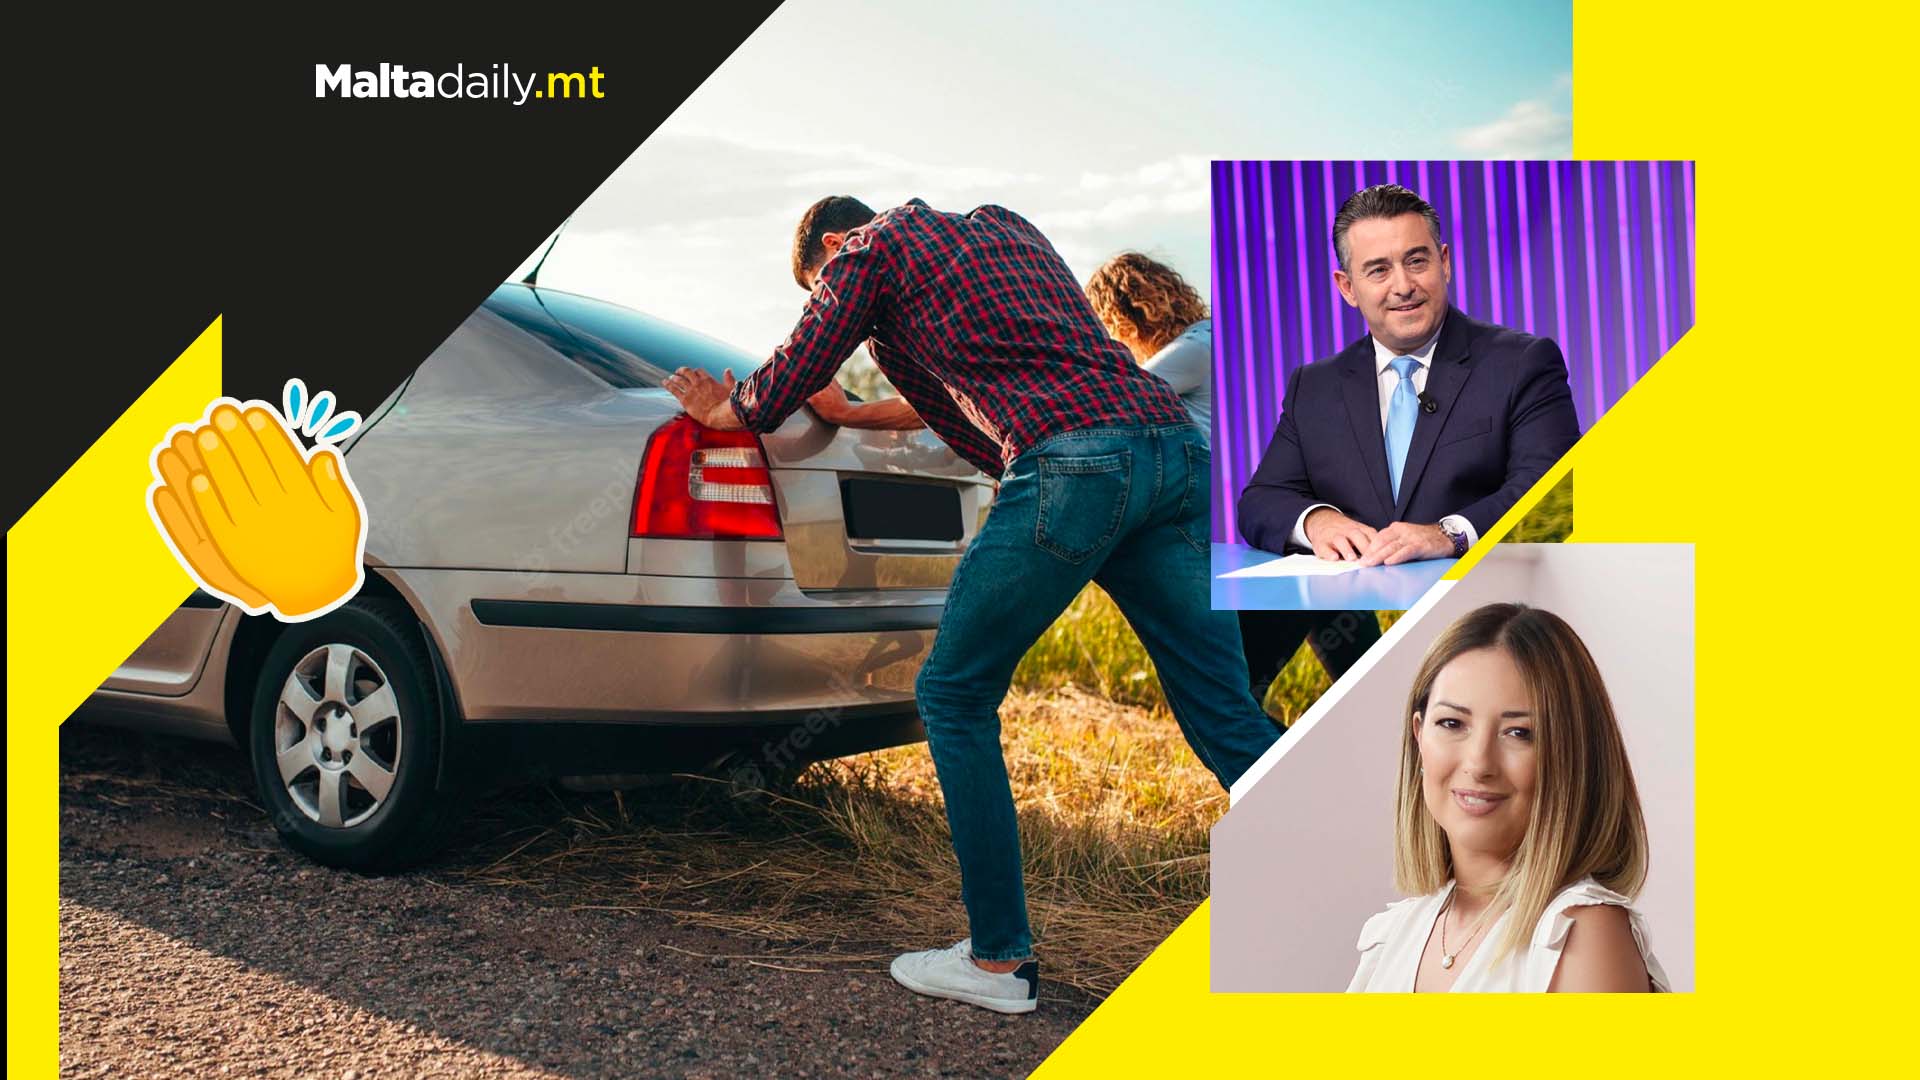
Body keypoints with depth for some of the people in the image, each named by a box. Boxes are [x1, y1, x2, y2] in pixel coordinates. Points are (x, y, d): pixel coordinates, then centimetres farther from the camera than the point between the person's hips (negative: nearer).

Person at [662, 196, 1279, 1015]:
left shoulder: (869, 250, 14)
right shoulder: (1003, 227, 35)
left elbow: (779, 393, 19)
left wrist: (719, 408, 40)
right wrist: (853, 415, 52)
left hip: (1073, 464, -7)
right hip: (1175, 444, 7)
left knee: (955, 695, 8)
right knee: (1226, 719, 7)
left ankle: (1000, 959, 11)